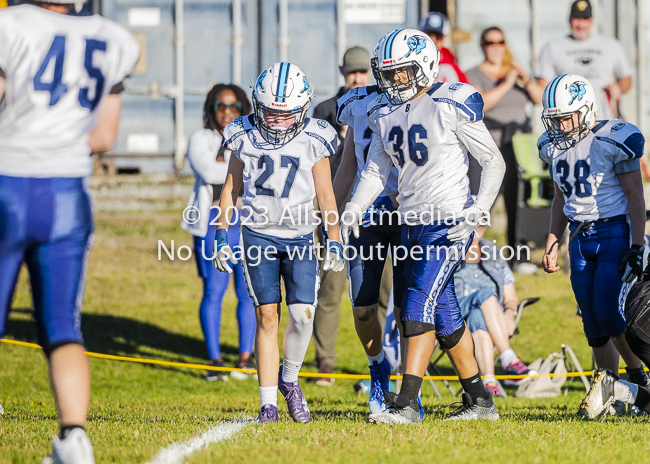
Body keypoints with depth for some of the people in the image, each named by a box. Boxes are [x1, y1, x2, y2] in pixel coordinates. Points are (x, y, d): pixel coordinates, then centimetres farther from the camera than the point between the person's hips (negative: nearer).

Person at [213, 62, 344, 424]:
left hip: (300, 237, 0)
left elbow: (326, 195, 6)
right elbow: (231, 190, 9)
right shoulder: (246, 138, -1)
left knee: (303, 314, -11)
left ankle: (289, 379, 16)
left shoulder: (313, 141, -3)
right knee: (267, 316, -3)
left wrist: (335, 241, 5)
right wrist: (222, 237, 6)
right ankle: (268, 402, 2)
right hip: (259, 236, 0)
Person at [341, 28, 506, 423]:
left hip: (450, 221, -8)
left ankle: (407, 401, -17)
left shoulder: (453, 105, -11)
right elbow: (376, 172, 18)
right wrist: (354, 210, 1)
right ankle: (480, 401, 19)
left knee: (419, 304, -16)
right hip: (413, 223, 8)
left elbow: (494, 161, -7)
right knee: (444, 314, 10)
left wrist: (478, 212, -17)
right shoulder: (385, 113, 10)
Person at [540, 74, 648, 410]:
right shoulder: (554, 146, 7)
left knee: (608, 311, -17)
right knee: (593, 323, 3)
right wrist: (552, 244, 13)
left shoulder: (612, 141, -13)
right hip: (580, 237, 6)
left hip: (615, 233, -6)